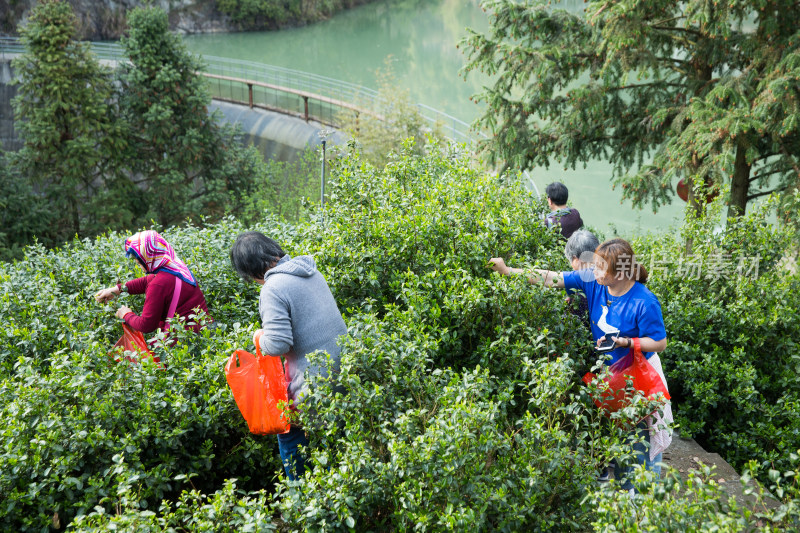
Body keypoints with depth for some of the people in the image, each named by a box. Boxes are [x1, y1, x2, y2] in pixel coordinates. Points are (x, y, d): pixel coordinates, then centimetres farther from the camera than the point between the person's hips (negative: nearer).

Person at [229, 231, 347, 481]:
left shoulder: (273, 289, -19)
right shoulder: (310, 271, 7)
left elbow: (278, 345, -23)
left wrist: (260, 338, -2)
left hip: (315, 378, -8)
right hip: (342, 364, 8)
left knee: (289, 434, 12)